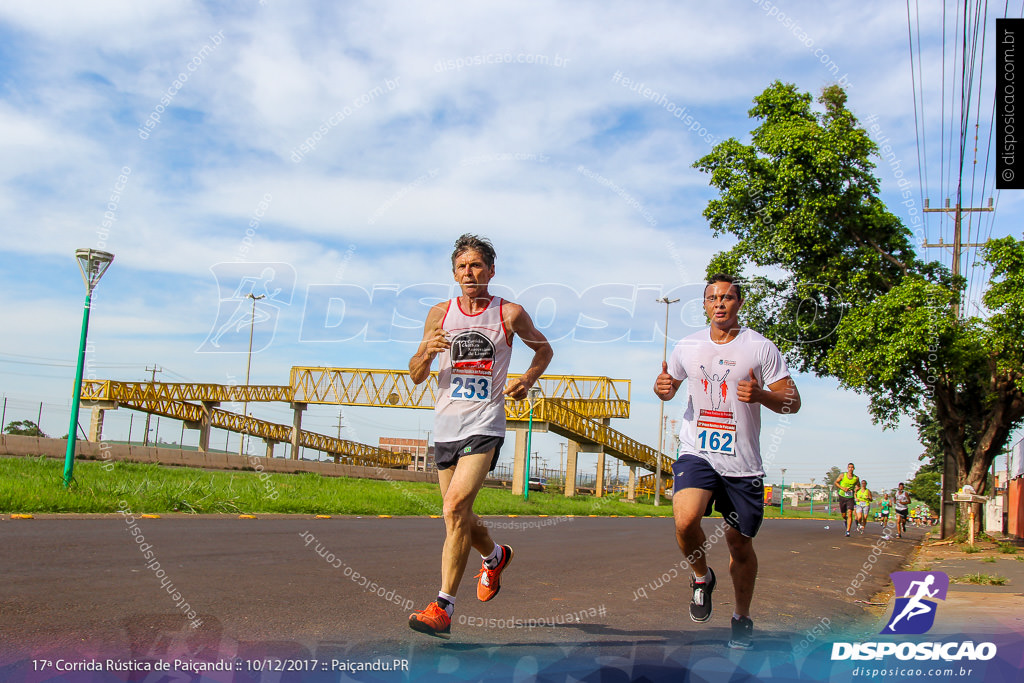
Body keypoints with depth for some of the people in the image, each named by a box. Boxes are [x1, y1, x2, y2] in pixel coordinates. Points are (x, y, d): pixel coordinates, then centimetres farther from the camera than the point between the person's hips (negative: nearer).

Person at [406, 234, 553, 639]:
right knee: (459, 516, 13)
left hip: (484, 425, -4)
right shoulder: (440, 314, 7)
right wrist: (426, 353, -11)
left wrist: (526, 381, 0)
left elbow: (544, 350, 18)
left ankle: (444, 607, -16)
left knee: (455, 507, -20)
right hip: (445, 425, 4)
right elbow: (416, 376, 10)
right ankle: (495, 556, 45)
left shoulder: (510, 314, 1)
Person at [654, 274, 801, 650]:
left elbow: (793, 401, -1)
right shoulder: (687, 346, 5)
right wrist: (662, 387, -4)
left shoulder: (761, 348, -2)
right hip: (697, 452, 1)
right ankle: (702, 576, 7)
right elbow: (668, 388, 21)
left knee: (741, 545, 9)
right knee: (685, 520, -26)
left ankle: (742, 617, 34)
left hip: (742, 462, 0)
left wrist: (760, 395, -22)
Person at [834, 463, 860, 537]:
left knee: (850, 513, -17)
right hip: (842, 497, 1)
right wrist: (842, 488, -11)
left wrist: (856, 489, -8)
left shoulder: (856, 478, -3)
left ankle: (848, 531, -16)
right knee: (843, 515, 8)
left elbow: (858, 486, 15)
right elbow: (836, 482, 5)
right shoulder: (842, 475, -5)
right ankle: (846, 520, 46)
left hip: (850, 498, -1)